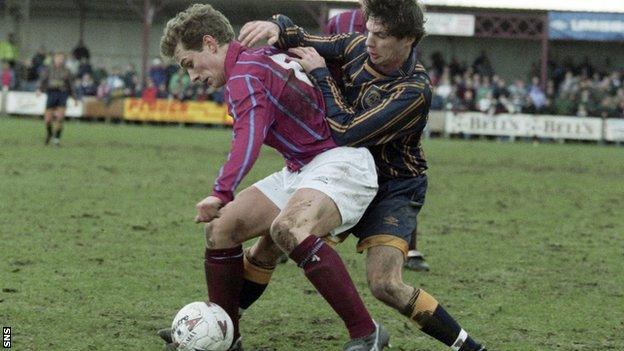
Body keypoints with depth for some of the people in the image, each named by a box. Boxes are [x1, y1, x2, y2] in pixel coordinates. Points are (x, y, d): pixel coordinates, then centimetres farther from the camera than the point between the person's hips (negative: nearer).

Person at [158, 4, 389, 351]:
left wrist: (222, 193, -47)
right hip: (303, 168, 10)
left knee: (288, 228, -37)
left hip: (340, 163, -10)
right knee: (221, 227, 4)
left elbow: (250, 134, -35)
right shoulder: (265, 56, 11)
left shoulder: (245, 73, -16)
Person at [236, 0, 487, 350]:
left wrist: (321, 74, -25)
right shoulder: (359, 46, -8)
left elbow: (346, 132, -31)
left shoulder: (414, 91, -28)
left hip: (392, 187, -7)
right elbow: (307, 43, 6)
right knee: (270, 241, 4)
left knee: (385, 285, -24)